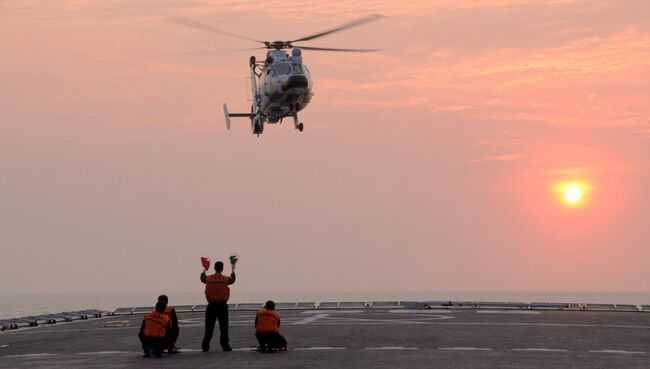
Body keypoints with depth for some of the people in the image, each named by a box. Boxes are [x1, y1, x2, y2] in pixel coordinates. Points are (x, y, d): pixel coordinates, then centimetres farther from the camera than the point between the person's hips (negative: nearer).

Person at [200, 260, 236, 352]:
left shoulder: (209, 278, -4)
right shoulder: (225, 279, -6)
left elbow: (202, 278, 19)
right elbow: (232, 280, 17)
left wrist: (204, 270, 36)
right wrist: (232, 270, 32)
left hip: (211, 305, 1)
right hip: (222, 305, -1)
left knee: (209, 327, 5)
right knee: (223, 327, 4)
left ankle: (205, 347, 5)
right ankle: (225, 346, 3)